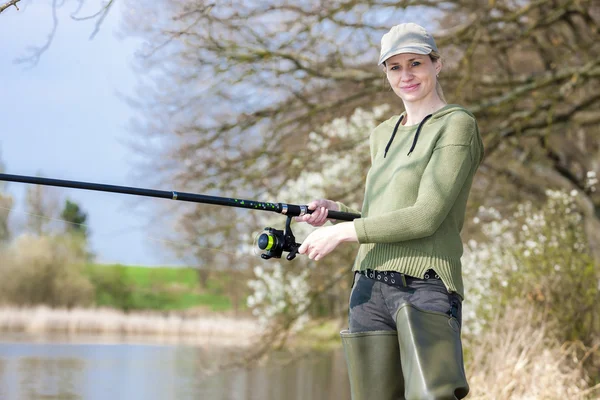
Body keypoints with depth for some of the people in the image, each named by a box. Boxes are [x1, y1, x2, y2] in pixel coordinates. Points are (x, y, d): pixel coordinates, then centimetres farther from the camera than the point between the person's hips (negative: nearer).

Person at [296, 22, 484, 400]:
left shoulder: (457, 125, -3)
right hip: (370, 288, 7)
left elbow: (426, 217, -12)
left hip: (425, 287, -7)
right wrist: (333, 209, 6)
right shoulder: (383, 135, 20)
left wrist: (342, 232, -9)